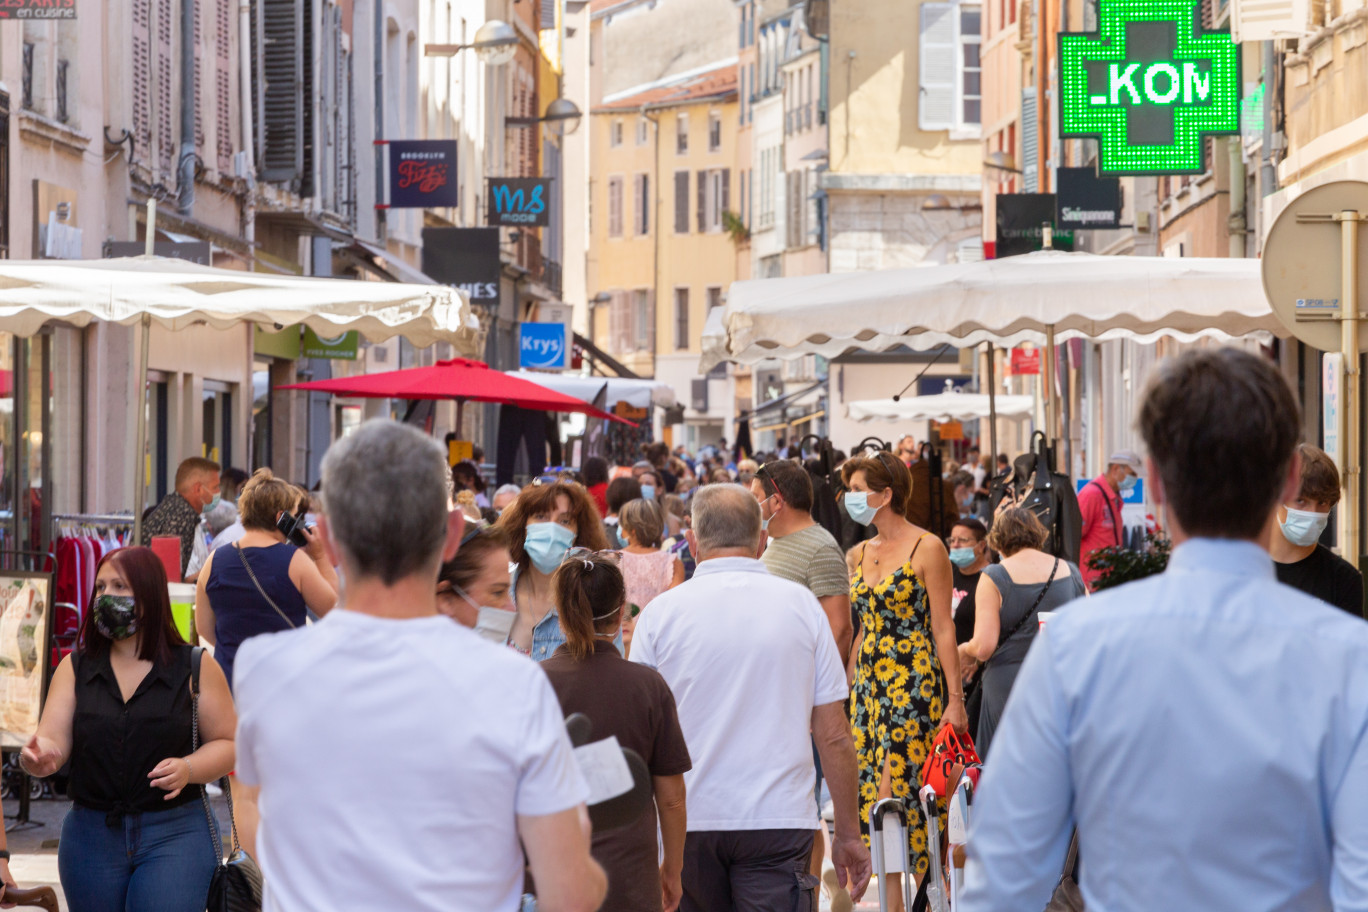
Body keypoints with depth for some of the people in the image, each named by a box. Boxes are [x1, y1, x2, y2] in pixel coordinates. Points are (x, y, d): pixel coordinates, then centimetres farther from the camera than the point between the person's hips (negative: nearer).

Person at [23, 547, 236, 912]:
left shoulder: (196, 668, 1)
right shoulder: (75, 669, 7)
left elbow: (226, 743, 2)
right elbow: (54, 742, -3)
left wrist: (188, 768, -18)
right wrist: (40, 756, -26)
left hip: (173, 835, -3)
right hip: (90, 837, 3)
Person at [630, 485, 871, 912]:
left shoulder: (661, 613, 1)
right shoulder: (801, 605, 2)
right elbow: (834, 735, 2)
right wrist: (849, 833, 10)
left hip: (687, 818, 1)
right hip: (778, 817, -1)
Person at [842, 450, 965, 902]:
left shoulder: (926, 548, -7)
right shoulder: (860, 553, 13)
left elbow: (943, 628, -8)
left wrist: (955, 698, -11)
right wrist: (847, 690, 16)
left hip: (914, 685, -7)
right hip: (868, 684, 7)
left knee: (896, 793, -10)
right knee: (868, 792, 4)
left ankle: (899, 899, -4)